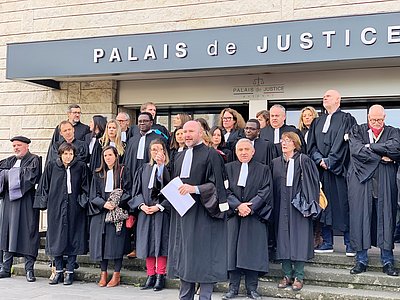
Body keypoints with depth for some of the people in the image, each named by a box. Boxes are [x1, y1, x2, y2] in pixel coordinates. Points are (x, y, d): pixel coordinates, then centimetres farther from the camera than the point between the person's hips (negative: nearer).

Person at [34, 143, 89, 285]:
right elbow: (44, 187, 11)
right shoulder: (51, 167, 5)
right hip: (55, 209, 1)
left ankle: (69, 272, 10)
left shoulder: (81, 167, 2)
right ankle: (58, 271, 17)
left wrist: (83, 202, -2)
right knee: (56, 238, 5)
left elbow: (85, 188, 5)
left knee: (72, 239, 1)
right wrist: (44, 202, 6)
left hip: (74, 209, -1)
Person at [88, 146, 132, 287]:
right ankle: (103, 273, 11)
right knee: (101, 242, 2)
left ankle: (116, 275, 3)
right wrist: (104, 204, -10)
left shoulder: (124, 171, 4)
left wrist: (116, 203, -15)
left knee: (116, 242, -5)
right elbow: (93, 195, 8)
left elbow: (128, 191, -2)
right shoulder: (98, 174, 13)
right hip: (100, 212, 3)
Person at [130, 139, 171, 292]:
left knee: (160, 244, -2)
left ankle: (160, 276, 7)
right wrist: (141, 205, -6)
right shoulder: (144, 169, 12)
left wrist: (159, 206, -14)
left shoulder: (169, 169, -2)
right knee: (147, 244, 6)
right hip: (145, 212, 4)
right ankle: (150, 276, 15)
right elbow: (137, 191, 11)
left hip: (162, 212, -4)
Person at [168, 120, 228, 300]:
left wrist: (195, 189, -21)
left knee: (203, 254, -4)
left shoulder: (210, 154, -4)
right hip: (182, 211, 7)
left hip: (202, 213, -7)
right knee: (183, 255, 10)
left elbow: (216, 183, -10)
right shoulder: (180, 158, 18)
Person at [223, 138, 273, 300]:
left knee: (253, 251, -1)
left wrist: (250, 207, -15)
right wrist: (238, 205, -15)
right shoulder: (228, 168, 9)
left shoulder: (263, 169, 6)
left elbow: (265, 191, -3)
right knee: (233, 250, 1)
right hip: (233, 215, 1)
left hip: (255, 216, -1)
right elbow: (226, 190, -1)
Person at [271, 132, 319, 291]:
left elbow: (312, 182, -5)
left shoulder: (303, 160, -4)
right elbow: (273, 186, 13)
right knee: (283, 239, 5)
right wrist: (274, 205, 7)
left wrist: (308, 204, -11)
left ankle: (298, 276, 7)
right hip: (281, 205, 4)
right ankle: (287, 274, 15)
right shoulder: (276, 162, 10)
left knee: (299, 239, -2)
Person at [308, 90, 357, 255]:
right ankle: (327, 243, 13)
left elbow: (343, 143, -10)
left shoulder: (346, 119, 0)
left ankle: (350, 243, 6)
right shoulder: (317, 122, 17)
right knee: (324, 204, 6)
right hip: (321, 169, 5)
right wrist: (319, 159, -8)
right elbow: (311, 145, 10)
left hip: (339, 169, -5)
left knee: (344, 205, -3)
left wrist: (330, 161, -15)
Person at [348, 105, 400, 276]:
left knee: (386, 219, 3)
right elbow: (356, 150, -9)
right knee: (360, 219, 0)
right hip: (361, 181, -1)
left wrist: (370, 147, -10)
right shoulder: (357, 131, 10)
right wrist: (381, 156, -10)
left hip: (384, 184, 1)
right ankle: (361, 260, 10)